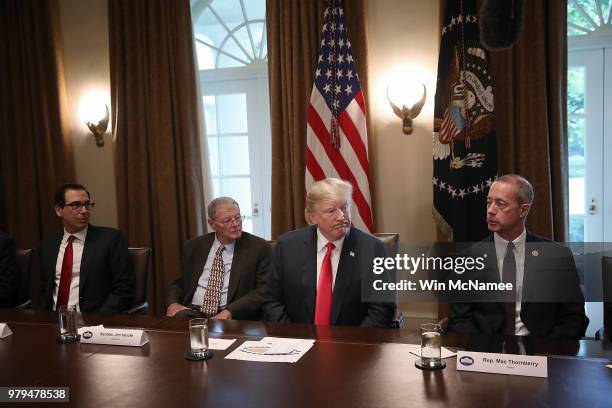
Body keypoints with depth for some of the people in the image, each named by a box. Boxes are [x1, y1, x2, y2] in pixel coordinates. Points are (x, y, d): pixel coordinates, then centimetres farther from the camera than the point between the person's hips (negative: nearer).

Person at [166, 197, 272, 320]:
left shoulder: (260, 248, 0)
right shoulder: (193, 247, 13)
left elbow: (263, 291, -6)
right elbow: (179, 282, 21)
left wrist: (230, 312, -19)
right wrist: (173, 303, -2)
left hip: (233, 318, -3)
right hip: (192, 312, 3)